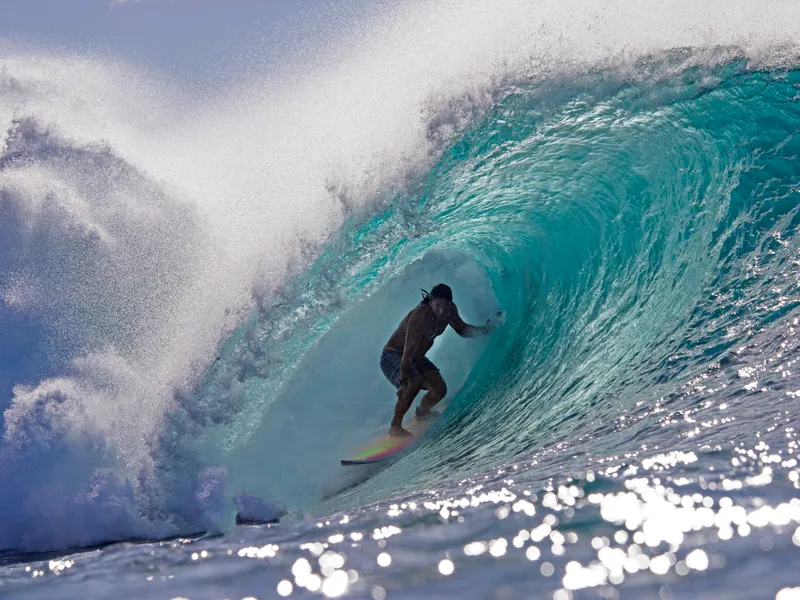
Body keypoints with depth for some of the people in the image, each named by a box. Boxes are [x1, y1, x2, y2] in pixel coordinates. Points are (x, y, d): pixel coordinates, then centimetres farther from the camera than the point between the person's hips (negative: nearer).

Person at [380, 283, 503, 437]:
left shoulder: (450, 310, -11)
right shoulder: (420, 316, -34)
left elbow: (463, 330, 9)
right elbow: (408, 351, -36)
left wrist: (486, 328, -4)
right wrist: (403, 381, -40)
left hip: (416, 359, 7)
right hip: (392, 356, -7)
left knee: (440, 389, -7)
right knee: (414, 382, -33)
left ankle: (422, 412, 26)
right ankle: (395, 426, -21)